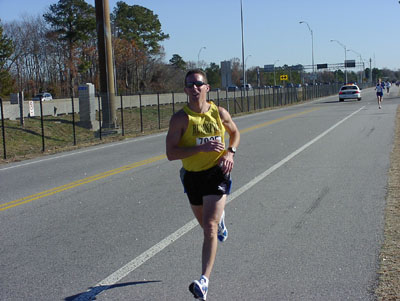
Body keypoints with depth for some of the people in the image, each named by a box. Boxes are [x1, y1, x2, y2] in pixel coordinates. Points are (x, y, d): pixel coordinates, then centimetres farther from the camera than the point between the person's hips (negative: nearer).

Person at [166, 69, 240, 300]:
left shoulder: (220, 113, -3)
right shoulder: (180, 118, -11)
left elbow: (235, 133, 16)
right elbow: (171, 153, -17)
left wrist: (230, 152, -4)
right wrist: (202, 148, -26)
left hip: (217, 173, -1)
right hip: (192, 176, 2)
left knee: (209, 227, -14)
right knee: (206, 223, 22)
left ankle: (204, 281, -16)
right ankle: (220, 217, 61)